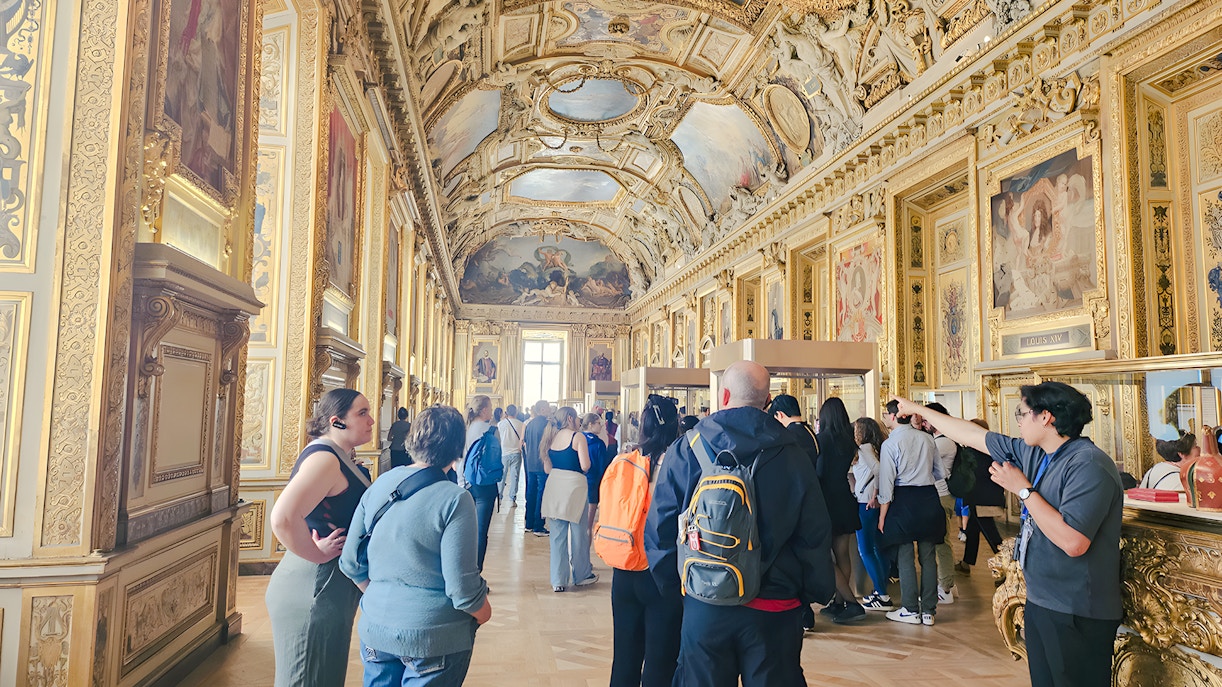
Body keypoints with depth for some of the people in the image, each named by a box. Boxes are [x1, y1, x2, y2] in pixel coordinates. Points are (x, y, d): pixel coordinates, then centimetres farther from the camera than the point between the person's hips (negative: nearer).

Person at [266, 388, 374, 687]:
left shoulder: (339, 458, 10)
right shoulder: (324, 458, -21)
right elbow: (283, 518, -33)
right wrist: (318, 554, -21)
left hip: (328, 587, 10)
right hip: (315, 588, -10)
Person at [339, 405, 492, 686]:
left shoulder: (379, 484, -3)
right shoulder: (455, 499, -19)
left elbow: (351, 563, 3)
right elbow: (461, 586, -20)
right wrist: (483, 613, 0)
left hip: (376, 629, 5)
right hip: (434, 638, -4)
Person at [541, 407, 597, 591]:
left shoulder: (551, 438, 9)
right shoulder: (577, 437, -8)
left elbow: (547, 468, 11)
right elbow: (585, 466, -14)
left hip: (554, 485, 5)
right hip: (574, 485, -5)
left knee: (557, 536, 10)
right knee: (579, 533, 10)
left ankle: (558, 581, 13)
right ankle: (581, 575, 24)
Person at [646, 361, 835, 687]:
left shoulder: (683, 451, -7)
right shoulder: (792, 456, -6)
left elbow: (659, 530, -3)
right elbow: (815, 534, -3)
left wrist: (672, 586, 11)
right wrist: (816, 592, 12)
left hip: (703, 608, 0)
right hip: (774, 609, 0)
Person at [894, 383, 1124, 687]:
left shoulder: (1088, 465, -21)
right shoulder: (1034, 453, 5)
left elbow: (1073, 542, -28)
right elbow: (974, 435, 15)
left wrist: (1023, 489, -19)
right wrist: (919, 410, 22)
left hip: (1077, 616, -8)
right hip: (1039, 602, 8)